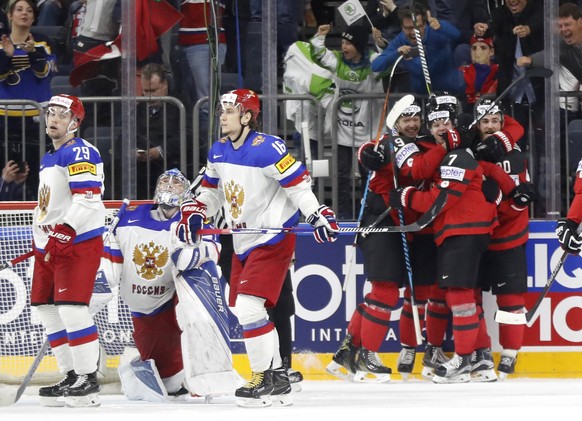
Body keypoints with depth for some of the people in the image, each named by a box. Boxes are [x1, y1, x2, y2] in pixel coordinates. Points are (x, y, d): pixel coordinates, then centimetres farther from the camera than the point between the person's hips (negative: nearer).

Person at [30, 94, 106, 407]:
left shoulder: (79, 152, -12)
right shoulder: (49, 158, 19)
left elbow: (88, 198, -23)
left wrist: (65, 232, -29)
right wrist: (40, 240, 27)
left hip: (79, 242, -10)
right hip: (50, 245, 10)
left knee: (71, 308, -17)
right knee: (48, 310, 8)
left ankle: (89, 380, -13)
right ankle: (71, 376, 13)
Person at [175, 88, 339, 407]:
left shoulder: (266, 149, -19)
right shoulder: (219, 152, 7)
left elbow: (298, 183, -18)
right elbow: (212, 191, 20)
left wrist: (318, 215, -26)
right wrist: (194, 213, 5)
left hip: (272, 240, -9)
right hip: (243, 243, 9)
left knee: (249, 307, -18)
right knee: (242, 310, 11)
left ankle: (265, 378, -8)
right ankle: (277, 378, 22)